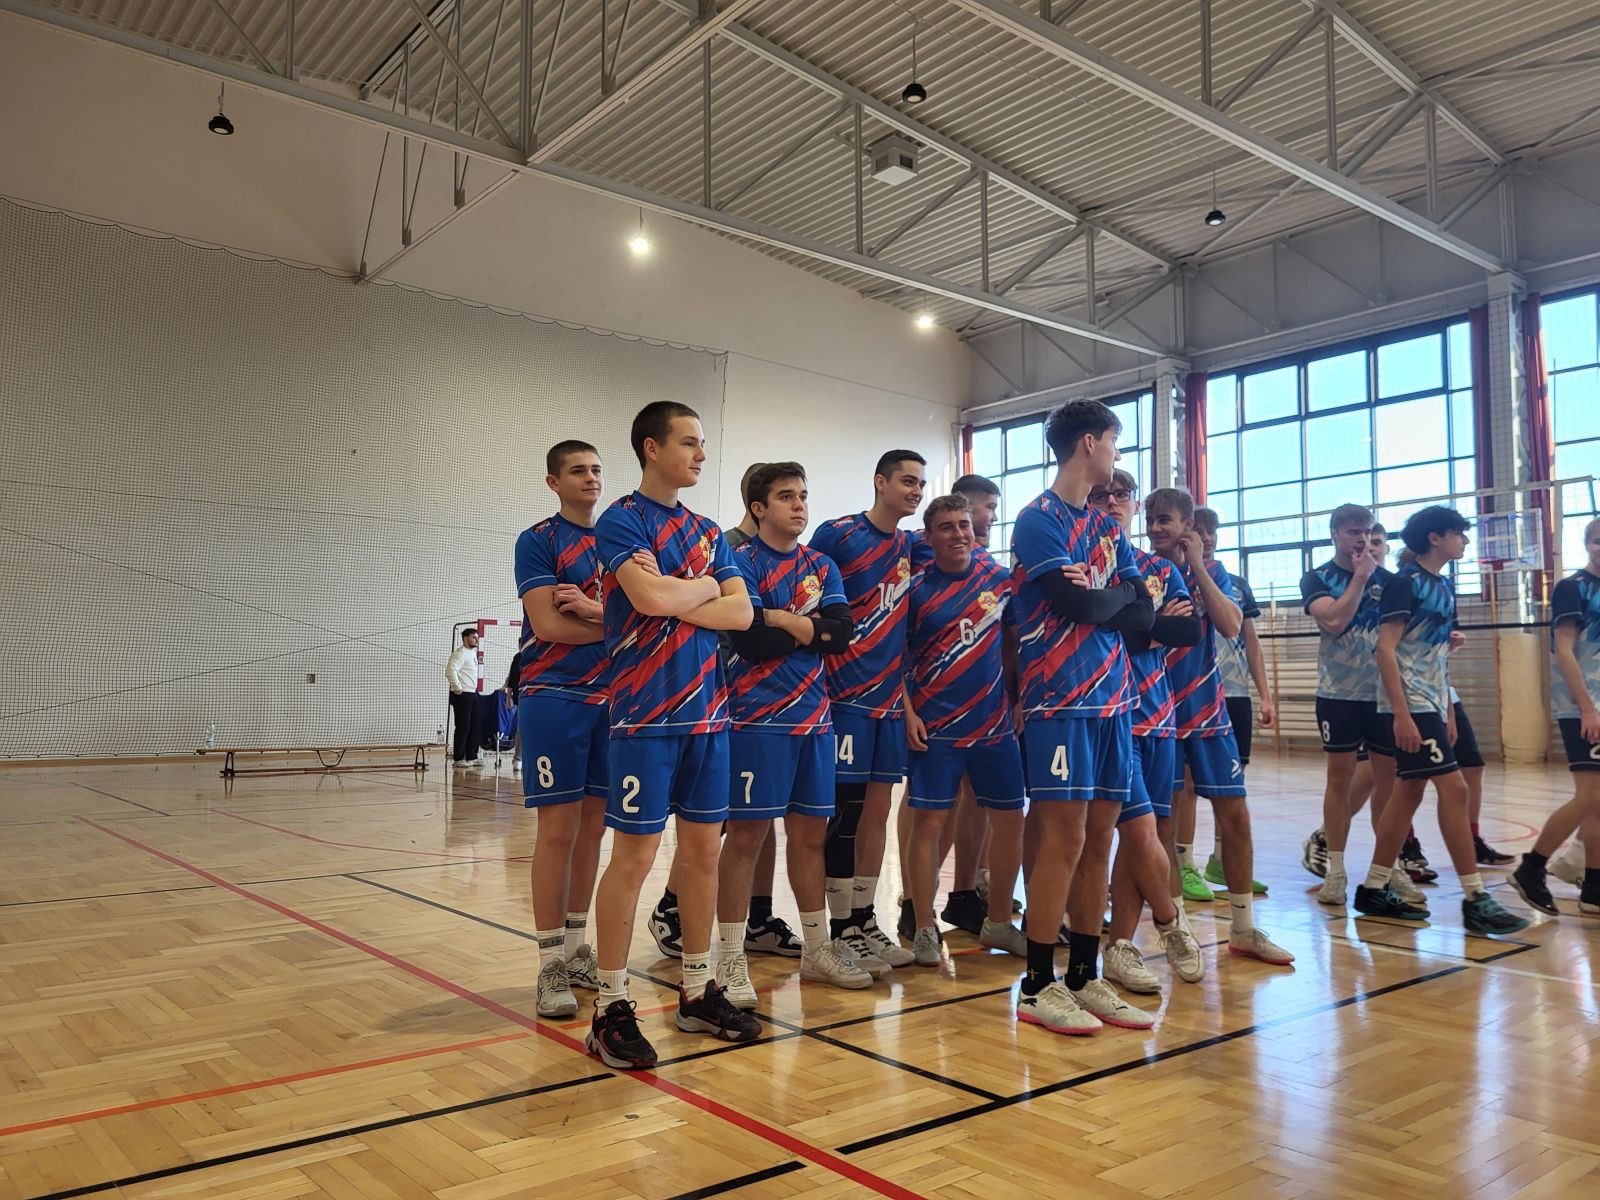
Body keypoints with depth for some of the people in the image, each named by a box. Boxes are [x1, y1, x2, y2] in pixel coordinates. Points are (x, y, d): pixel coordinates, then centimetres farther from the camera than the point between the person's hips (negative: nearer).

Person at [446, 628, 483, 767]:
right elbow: (450, 670, -24)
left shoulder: (472, 653, 18)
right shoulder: (460, 653, -11)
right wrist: (458, 688, -23)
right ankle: (458, 758, 1)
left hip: (472, 694, 9)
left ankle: (471, 756, 18)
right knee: (463, 728, -5)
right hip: (462, 696, -9)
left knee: (474, 727, 11)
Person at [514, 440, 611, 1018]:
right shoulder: (538, 541, -1)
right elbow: (548, 624, -12)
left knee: (593, 826, 9)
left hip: (611, 698, 5)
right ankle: (552, 964, 4)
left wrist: (592, 609, -12)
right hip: (554, 696, -5)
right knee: (559, 829, -5)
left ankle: (577, 946, 21)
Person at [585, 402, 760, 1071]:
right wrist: (707, 586, -2)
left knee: (703, 850, 10)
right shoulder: (620, 521, -4)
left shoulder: (707, 533, 16)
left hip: (708, 711, 7)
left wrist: (672, 598, -9)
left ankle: (697, 992, 23)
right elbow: (653, 599, -20)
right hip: (645, 714, -6)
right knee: (634, 856, -3)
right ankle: (611, 1008, 9)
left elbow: (742, 613, 4)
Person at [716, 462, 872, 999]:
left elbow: (843, 633, 0)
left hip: (814, 718, 6)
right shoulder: (740, 562, -3)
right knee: (747, 834, -4)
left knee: (810, 832, 11)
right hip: (757, 718, -6)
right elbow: (751, 640, -17)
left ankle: (817, 949, 23)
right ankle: (730, 959, 5)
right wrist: (811, 628, -5)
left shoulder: (821, 566, 14)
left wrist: (782, 619, -9)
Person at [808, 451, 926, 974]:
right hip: (846, 694, -6)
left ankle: (864, 920, 21)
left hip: (890, 696, 6)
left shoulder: (909, 547, 13)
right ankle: (841, 930, 9)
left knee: (878, 811, 10)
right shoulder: (836, 535, -6)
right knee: (847, 812, -3)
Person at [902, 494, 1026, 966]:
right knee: (928, 823, -2)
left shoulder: (1000, 579, 4)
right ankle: (924, 930, 11)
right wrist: (907, 713, -9)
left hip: (996, 723, 4)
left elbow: (1012, 643, 13)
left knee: (1010, 820, 8)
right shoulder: (916, 588, -5)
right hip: (935, 728, -3)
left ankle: (999, 923, 25)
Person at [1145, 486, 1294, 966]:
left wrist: (1196, 566, -13)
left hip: (1207, 708, 3)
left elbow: (1231, 627, -12)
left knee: (1234, 813, 4)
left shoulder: (1212, 573, 5)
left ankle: (1243, 928, 16)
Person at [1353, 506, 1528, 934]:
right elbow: (1385, 648, -16)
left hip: (1431, 705, 9)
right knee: (1453, 788, -10)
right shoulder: (1405, 582, -10)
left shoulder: (1443, 587, 15)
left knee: (1409, 791, 8)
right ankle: (1475, 899, -5)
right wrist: (1402, 714, -21)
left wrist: (1447, 710, 17)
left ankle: (1374, 890, 15)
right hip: (1410, 704, -9)